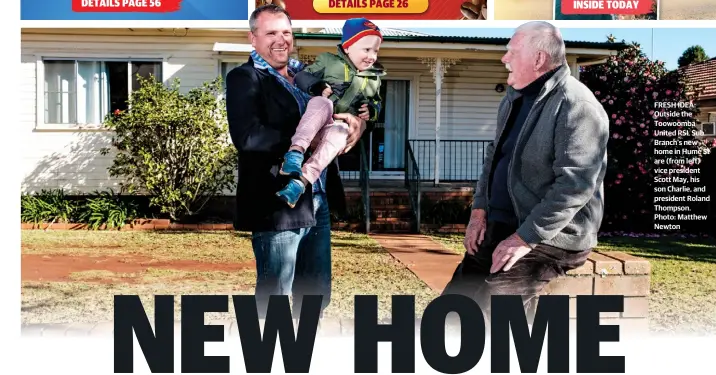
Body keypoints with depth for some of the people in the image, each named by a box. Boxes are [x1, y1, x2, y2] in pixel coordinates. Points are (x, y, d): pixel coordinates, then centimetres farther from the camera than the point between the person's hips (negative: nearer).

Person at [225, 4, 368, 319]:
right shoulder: (244, 78, -6)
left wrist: (353, 121, -7)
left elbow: (340, 108, 17)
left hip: (319, 202, 7)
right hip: (277, 205, -7)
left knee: (317, 294, 18)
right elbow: (248, 137, -21)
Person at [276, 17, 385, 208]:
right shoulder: (328, 61, 8)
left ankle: (301, 180, -55)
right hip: (314, 124, -2)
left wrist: (372, 110, 3)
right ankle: (295, 151, -53)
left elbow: (377, 102, 29)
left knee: (337, 133, -37)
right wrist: (316, 86, -18)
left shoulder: (374, 77, 20)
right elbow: (301, 77, 5)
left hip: (343, 126, 2)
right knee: (322, 103, -37)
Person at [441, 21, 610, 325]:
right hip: (500, 226, 8)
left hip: (554, 236, -8)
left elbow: (574, 185, -23)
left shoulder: (577, 106, -17)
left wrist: (525, 239, -24)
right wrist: (480, 210, 6)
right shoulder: (515, 95, 11)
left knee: (489, 307, -24)